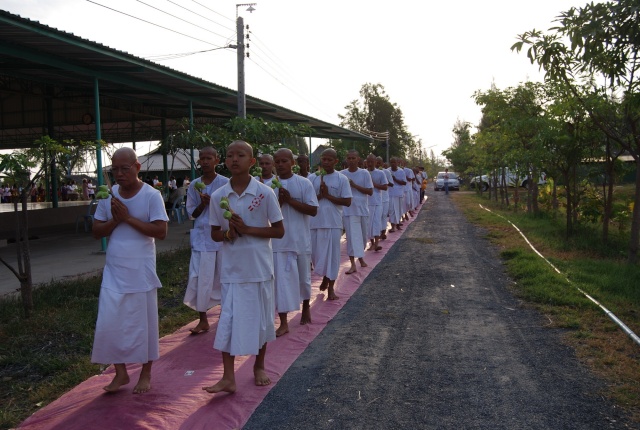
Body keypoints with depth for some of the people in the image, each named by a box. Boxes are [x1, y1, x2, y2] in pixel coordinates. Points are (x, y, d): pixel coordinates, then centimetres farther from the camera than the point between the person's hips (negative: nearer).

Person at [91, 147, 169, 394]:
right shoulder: (108, 196, 4)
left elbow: (161, 232, -17)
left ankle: (146, 373, 24)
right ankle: (120, 372, 21)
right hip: (113, 272, 4)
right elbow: (96, 232, 5)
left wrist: (128, 218, -19)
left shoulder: (151, 195, -9)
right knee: (109, 323, 4)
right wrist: (115, 220, -13)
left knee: (144, 322, 7)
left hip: (141, 272, -4)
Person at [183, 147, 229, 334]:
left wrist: (212, 202, -17)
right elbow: (192, 213, 7)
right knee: (200, 277, 0)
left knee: (222, 275, 7)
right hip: (201, 236, 2)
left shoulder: (225, 183, -3)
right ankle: (203, 320, 10)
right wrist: (203, 203, -12)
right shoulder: (194, 185, 5)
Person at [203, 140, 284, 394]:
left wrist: (247, 229, -17)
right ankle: (228, 377, 11)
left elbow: (279, 231, -6)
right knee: (229, 320, 1)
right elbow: (215, 234, 8)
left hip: (259, 267, -1)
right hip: (232, 268, 1)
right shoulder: (218, 196, -1)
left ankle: (259, 366, 32)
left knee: (261, 318, 12)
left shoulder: (265, 193, -9)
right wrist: (228, 233, -15)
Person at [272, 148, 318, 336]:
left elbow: (313, 210, -10)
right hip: (279, 240, 1)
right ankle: (283, 323, 5)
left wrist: (290, 200, -18)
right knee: (281, 279, -2)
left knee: (303, 277, 15)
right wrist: (280, 201, -17)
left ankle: (306, 307, 41)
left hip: (300, 239, -1)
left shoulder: (304, 183, -6)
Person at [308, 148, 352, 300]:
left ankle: (331, 287, 17)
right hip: (315, 222, 2)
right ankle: (325, 277, 39)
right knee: (316, 253, 11)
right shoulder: (312, 178, 3)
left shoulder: (342, 179, -2)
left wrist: (328, 196, -13)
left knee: (332, 253, 3)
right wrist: (319, 195, -15)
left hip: (333, 223, -2)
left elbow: (347, 201, -6)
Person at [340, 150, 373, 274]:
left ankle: (361, 257, 37)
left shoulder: (365, 173, -2)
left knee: (363, 236, 14)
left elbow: (370, 191, -6)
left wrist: (355, 185, -14)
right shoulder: (342, 174, -1)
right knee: (352, 236, -6)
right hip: (349, 210, -1)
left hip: (362, 209, 2)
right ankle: (353, 265, -4)